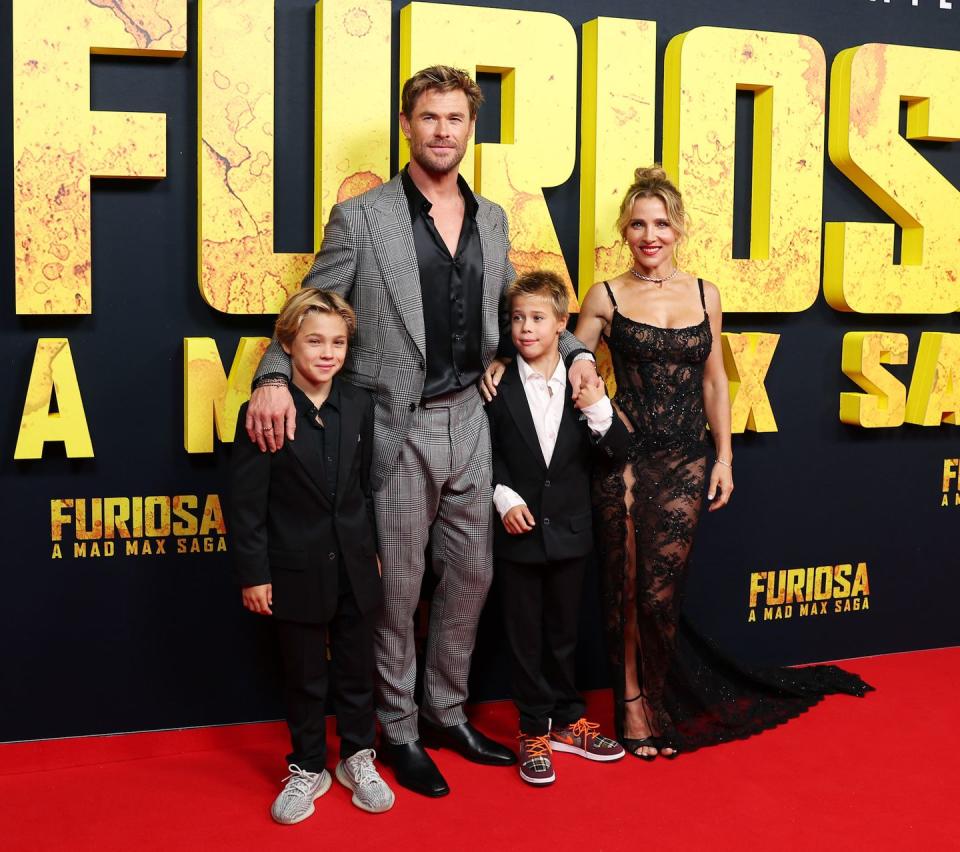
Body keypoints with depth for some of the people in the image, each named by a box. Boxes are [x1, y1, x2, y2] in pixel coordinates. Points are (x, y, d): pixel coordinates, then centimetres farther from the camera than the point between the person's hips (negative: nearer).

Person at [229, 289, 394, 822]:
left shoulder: (358, 406, 0)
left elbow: (367, 484, 9)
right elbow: (246, 501, -11)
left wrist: (373, 549, 10)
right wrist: (253, 573, -11)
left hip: (354, 568, 4)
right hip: (297, 572, -3)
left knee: (356, 669, 16)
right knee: (304, 678, 12)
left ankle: (357, 758, 35)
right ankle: (308, 768, 30)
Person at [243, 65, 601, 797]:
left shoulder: (492, 221, 9)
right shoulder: (361, 217, -7)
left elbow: (511, 309, 21)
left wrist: (575, 351, 7)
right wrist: (273, 378, -23)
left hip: (468, 421, 5)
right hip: (397, 429, -5)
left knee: (471, 576, 15)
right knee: (397, 588, 6)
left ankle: (447, 714, 33)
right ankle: (399, 731, 24)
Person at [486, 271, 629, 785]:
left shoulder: (584, 385, 0)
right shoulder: (498, 387, -6)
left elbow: (615, 453, -2)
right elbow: (486, 454, -1)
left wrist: (598, 411, -18)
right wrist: (503, 496, -14)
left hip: (569, 530, 2)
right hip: (518, 532, -2)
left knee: (563, 631, 14)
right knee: (525, 635, 7)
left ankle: (566, 722, 30)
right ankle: (533, 731, 20)